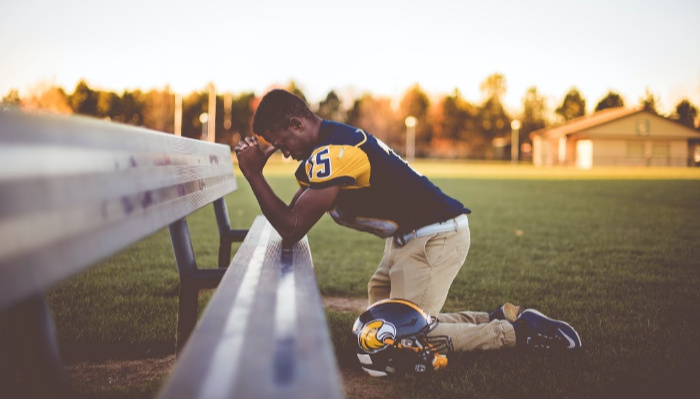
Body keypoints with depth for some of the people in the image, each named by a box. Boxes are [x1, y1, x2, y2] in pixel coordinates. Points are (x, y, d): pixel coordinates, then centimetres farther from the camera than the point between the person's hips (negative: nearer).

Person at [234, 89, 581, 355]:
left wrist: (253, 174, -18)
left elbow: (292, 229, -22)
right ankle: (499, 318, 15)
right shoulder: (328, 143, 9)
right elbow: (291, 215, 9)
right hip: (409, 238, 10)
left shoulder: (333, 152, -22)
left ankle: (515, 332, 0)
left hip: (434, 237, -10)